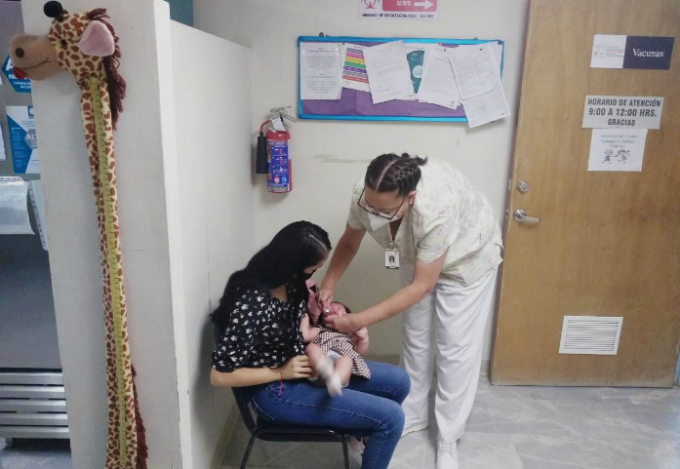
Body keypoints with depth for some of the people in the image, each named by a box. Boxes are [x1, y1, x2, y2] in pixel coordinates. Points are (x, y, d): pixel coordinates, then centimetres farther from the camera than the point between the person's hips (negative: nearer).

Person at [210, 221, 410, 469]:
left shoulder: (287, 280, -6)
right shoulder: (252, 305, -31)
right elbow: (220, 375, -23)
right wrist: (281, 372, -21)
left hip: (305, 365, 9)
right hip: (277, 390, -8)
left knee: (398, 381, 9)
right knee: (391, 418, -14)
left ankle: (364, 430, 35)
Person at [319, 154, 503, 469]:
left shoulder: (435, 210, -45)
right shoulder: (367, 194, -29)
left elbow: (421, 286, -36)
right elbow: (349, 242, -8)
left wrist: (359, 321, -38)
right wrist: (328, 285, -21)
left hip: (466, 259, -5)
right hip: (417, 257, 5)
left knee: (455, 347, -1)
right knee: (415, 339, 12)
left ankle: (448, 440, 16)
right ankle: (412, 416, 31)